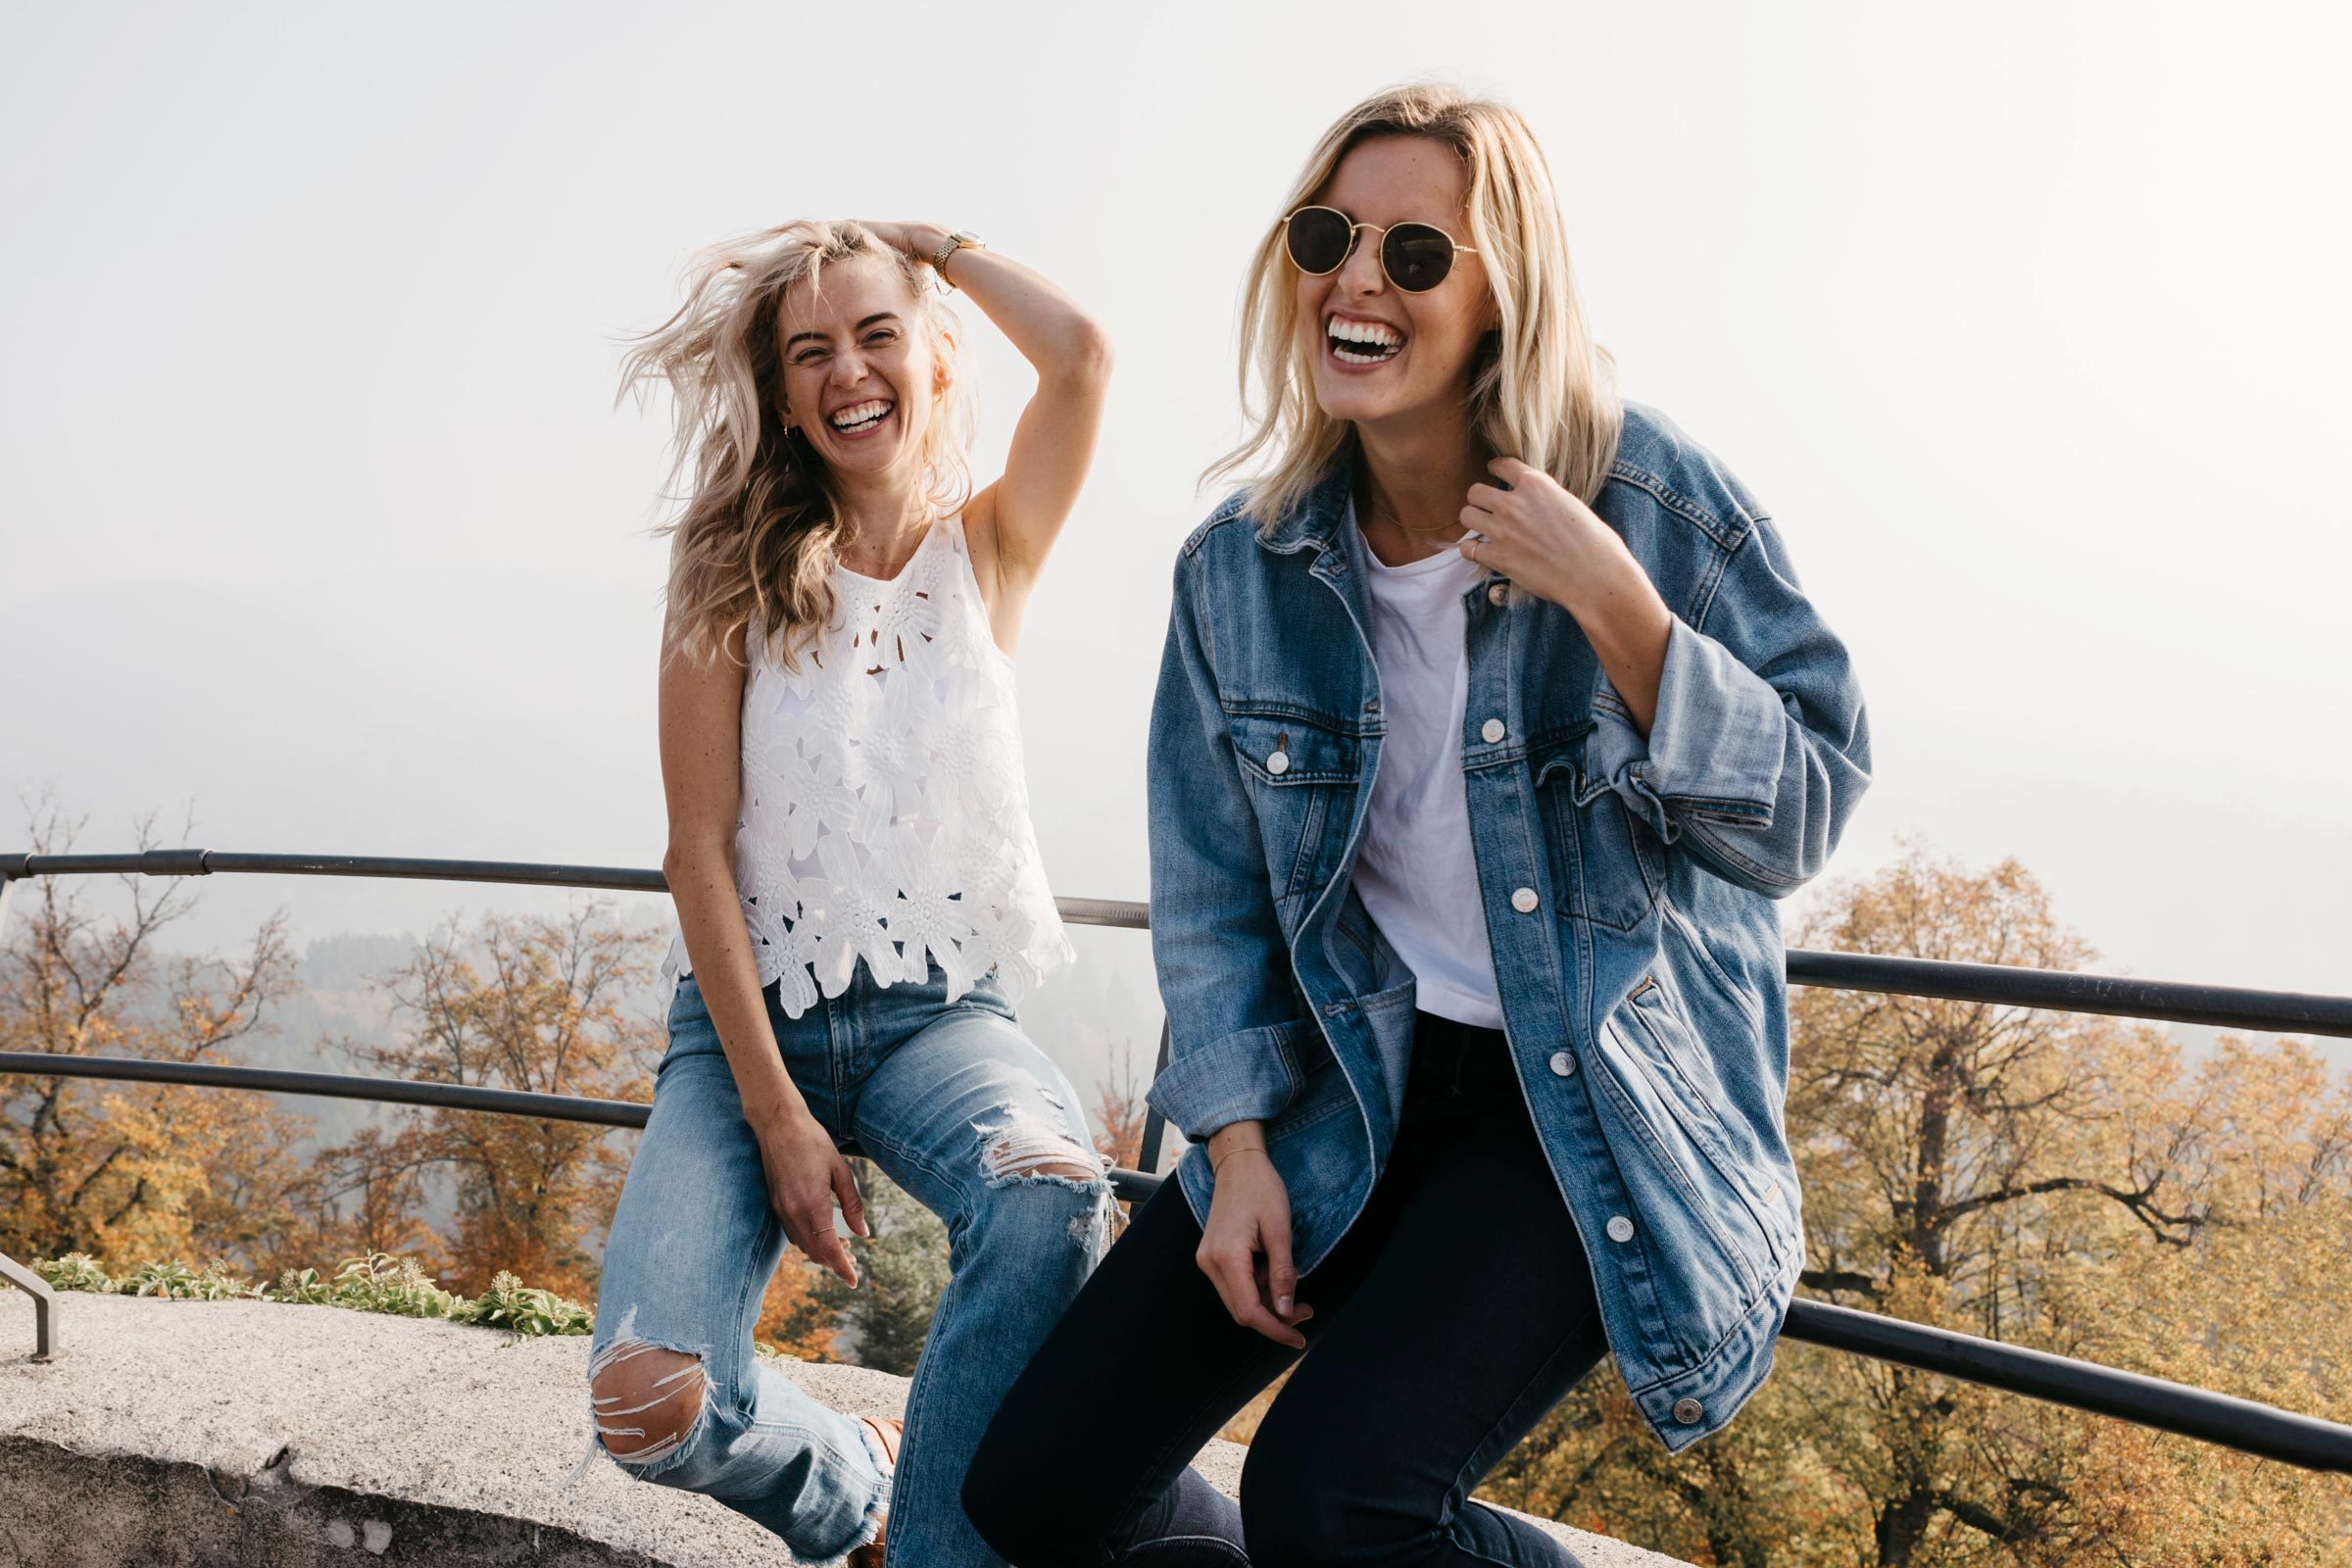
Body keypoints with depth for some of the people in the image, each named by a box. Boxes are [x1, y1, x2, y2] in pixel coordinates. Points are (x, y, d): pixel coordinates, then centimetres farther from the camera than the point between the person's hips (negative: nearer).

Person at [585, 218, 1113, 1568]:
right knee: (652, 1407, -22)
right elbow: (701, 850, -5)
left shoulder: (989, 550, 5)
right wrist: (777, 1117, -13)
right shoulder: (735, 577, 1)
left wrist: (932, 243, 4)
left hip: (944, 1011, 0)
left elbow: (1082, 355, -14)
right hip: (752, 1014, 0)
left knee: (1052, 1200, -36)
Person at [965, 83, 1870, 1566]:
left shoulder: (1651, 497, -10)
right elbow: (1213, 889, 9)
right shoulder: (1241, 567, 2)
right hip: (1354, 1089, 5)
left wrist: (1614, 604, -23)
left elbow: (1803, 816, -11)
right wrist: (1238, 1144, 0)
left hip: (1599, 1106, -4)